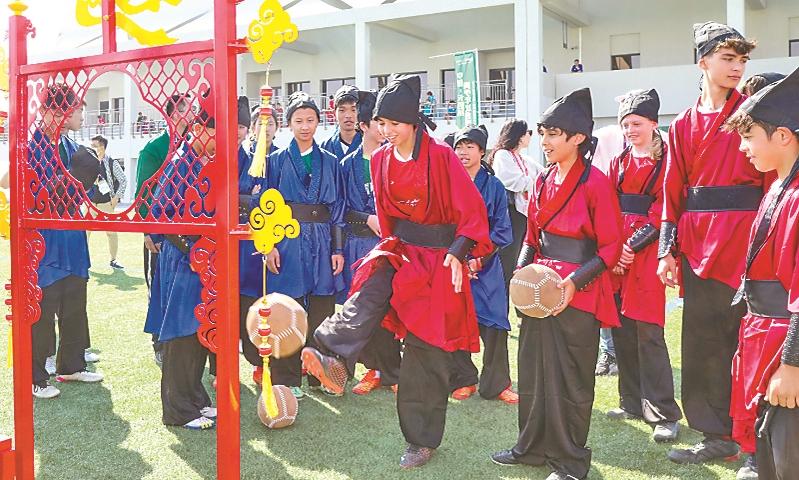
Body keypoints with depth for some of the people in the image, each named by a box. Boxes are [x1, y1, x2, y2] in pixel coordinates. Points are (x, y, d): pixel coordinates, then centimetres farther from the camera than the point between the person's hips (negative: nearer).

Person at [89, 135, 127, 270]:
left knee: (111, 231, 1)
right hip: (90, 202, 3)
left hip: (107, 203, -3)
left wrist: (116, 197, -7)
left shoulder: (112, 163, -3)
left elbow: (123, 180, -1)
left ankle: (113, 260, 13)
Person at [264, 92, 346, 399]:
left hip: (322, 240, 2)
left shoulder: (329, 162, 10)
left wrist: (338, 249, 3)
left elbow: (337, 207, 9)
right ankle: (287, 379, 8)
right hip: (287, 239, -2)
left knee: (322, 311, 5)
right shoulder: (278, 160, 4)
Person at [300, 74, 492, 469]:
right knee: (370, 290, -30)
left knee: (425, 349, -1)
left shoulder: (441, 157, -13)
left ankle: (422, 440, 11)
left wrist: (457, 254, -23)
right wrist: (391, 244, 14)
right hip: (399, 248, 5)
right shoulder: (381, 160, 4)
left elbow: (471, 211, -13)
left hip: (437, 256, -5)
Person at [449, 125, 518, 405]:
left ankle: (497, 384, 7)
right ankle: (463, 381, 18)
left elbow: (502, 231, 1)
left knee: (494, 324, -6)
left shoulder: (494, 187, 4)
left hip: (485, 265, -1)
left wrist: (478, 260, -9)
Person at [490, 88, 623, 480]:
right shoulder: (543, 180, 8)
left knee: (570, 379, 5)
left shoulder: (595, 183, -13)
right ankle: (533, 447, 33)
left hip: (577, 294, -7)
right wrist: (522, 271, 0)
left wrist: (575, 281, -21)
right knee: (533, 370, 15)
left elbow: (610, 248, -11)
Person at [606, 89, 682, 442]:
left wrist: (633, 246, -15)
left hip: (647, 254, -5)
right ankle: (632, 403, 22)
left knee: (648, 332, -8)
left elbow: (663, 211, -9)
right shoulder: (619, 162, 14)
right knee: (621, 331, 9)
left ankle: (664, 414, 0)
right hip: (616, 253, 6)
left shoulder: (667, 161, -2)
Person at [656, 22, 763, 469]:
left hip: (746, 242, -3)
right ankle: (719, 435, 22)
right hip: (697, 243, 4)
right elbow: (674, 190, 10)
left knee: (745, 339, 0)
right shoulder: (684, 125, 12)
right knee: (702, 342, 8)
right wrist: (667, 248, 3)